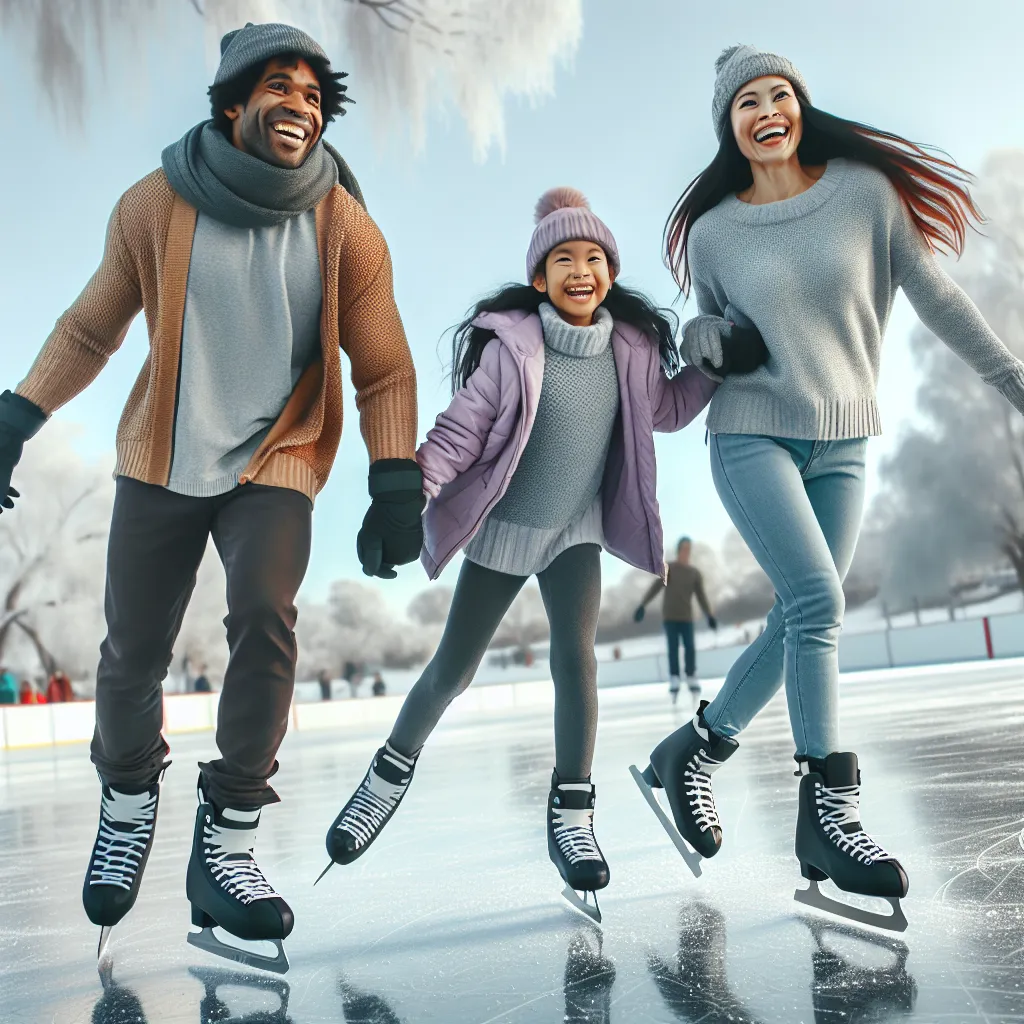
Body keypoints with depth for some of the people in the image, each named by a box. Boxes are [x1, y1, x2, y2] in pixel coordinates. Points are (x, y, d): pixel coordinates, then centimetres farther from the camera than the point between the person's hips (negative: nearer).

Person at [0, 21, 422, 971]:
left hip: (275, 463, -1)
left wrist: (397, 490, -10)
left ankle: (225, 847, -8)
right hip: (161, 462, 1)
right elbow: (89, 329, 5)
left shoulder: (347, 230, -9)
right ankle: (128, 804, 34)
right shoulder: (154, 207, -8)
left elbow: (383, 373, -2)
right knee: (132, 652, 3)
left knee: (265, 618, -23)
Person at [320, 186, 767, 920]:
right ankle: (391, 775, 30)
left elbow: (665, 410, 15)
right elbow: (460, 430, -15)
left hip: (577, 528, 3)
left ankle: (572, 815, -3)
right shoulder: (511, 344, -17)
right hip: (503, 527, -2)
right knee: (454, 668, 5)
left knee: (576, 655, -16)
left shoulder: (630, 348, -3)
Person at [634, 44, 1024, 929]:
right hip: (752, 436, -2)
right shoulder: (713, 234, 0)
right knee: (817, 602, -18)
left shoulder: (865, 190, -1)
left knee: (800, 622, 3)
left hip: (842, 443, 2)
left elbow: (936, 296, 1)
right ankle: (830, 809, -10)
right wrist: (699, 342, -9)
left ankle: (692, 750, 22)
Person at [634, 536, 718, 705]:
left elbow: (701, 596, 6)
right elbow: (655, 588, -6)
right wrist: (642, 605, -15)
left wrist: (710, 616, -3)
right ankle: (674, 681, -9)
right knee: (673, 648, -9)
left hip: (686, 617, 2)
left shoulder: (695, 573, 8)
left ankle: (692, 679, 3)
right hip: (669, 616, -2)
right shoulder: (668, 568, 1)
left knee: (690, 648, -9)